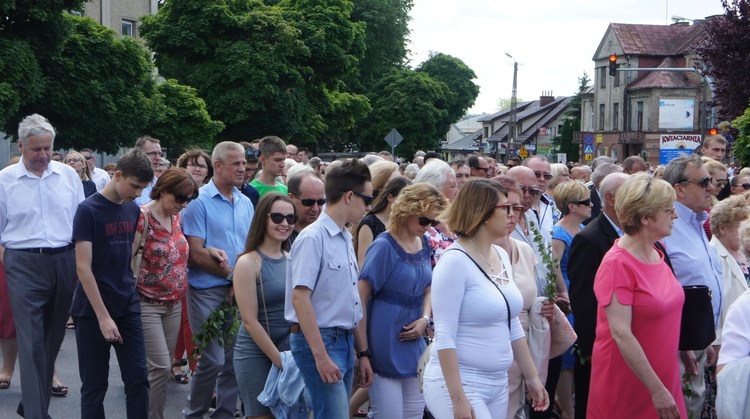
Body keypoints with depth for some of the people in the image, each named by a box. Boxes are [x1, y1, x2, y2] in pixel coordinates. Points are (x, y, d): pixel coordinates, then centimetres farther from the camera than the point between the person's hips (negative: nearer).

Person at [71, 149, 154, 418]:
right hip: (93, 311, -5)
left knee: (138, 379, 2)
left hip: (128, 307, 5)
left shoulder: (133, 210, 7)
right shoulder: (88, 210, -11)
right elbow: (83, 267, -15)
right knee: (94, 386, 3)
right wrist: (103, 316, -18)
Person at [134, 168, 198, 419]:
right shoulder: (142, 219, -15)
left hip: (174, 303, 7)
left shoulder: (177, 218, 7)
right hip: (148, 303, -7)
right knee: (161, 367, -10)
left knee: (165, 367, 10)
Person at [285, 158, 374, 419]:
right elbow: (300, 299, -19)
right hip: (318, 341, -9)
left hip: (345, 341, 9)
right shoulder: (313, 238, -13)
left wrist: (362, 353, 16)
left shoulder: (346, 239, 14)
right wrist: (321, 355, -21)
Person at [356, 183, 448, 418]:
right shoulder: (384, 246, -13)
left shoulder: (423, 245, 8)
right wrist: (362, 351, -17)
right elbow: (361, 297, -14)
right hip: (386, 344, -7)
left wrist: (425, 319, -1)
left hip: (413, 344, 7)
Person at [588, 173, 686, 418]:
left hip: (663, 376, 7)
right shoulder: (618, 264, -19)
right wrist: (657, 390, -23)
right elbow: (620, 334, -23)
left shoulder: (656, 254, 5)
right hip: (629, 384, -7)